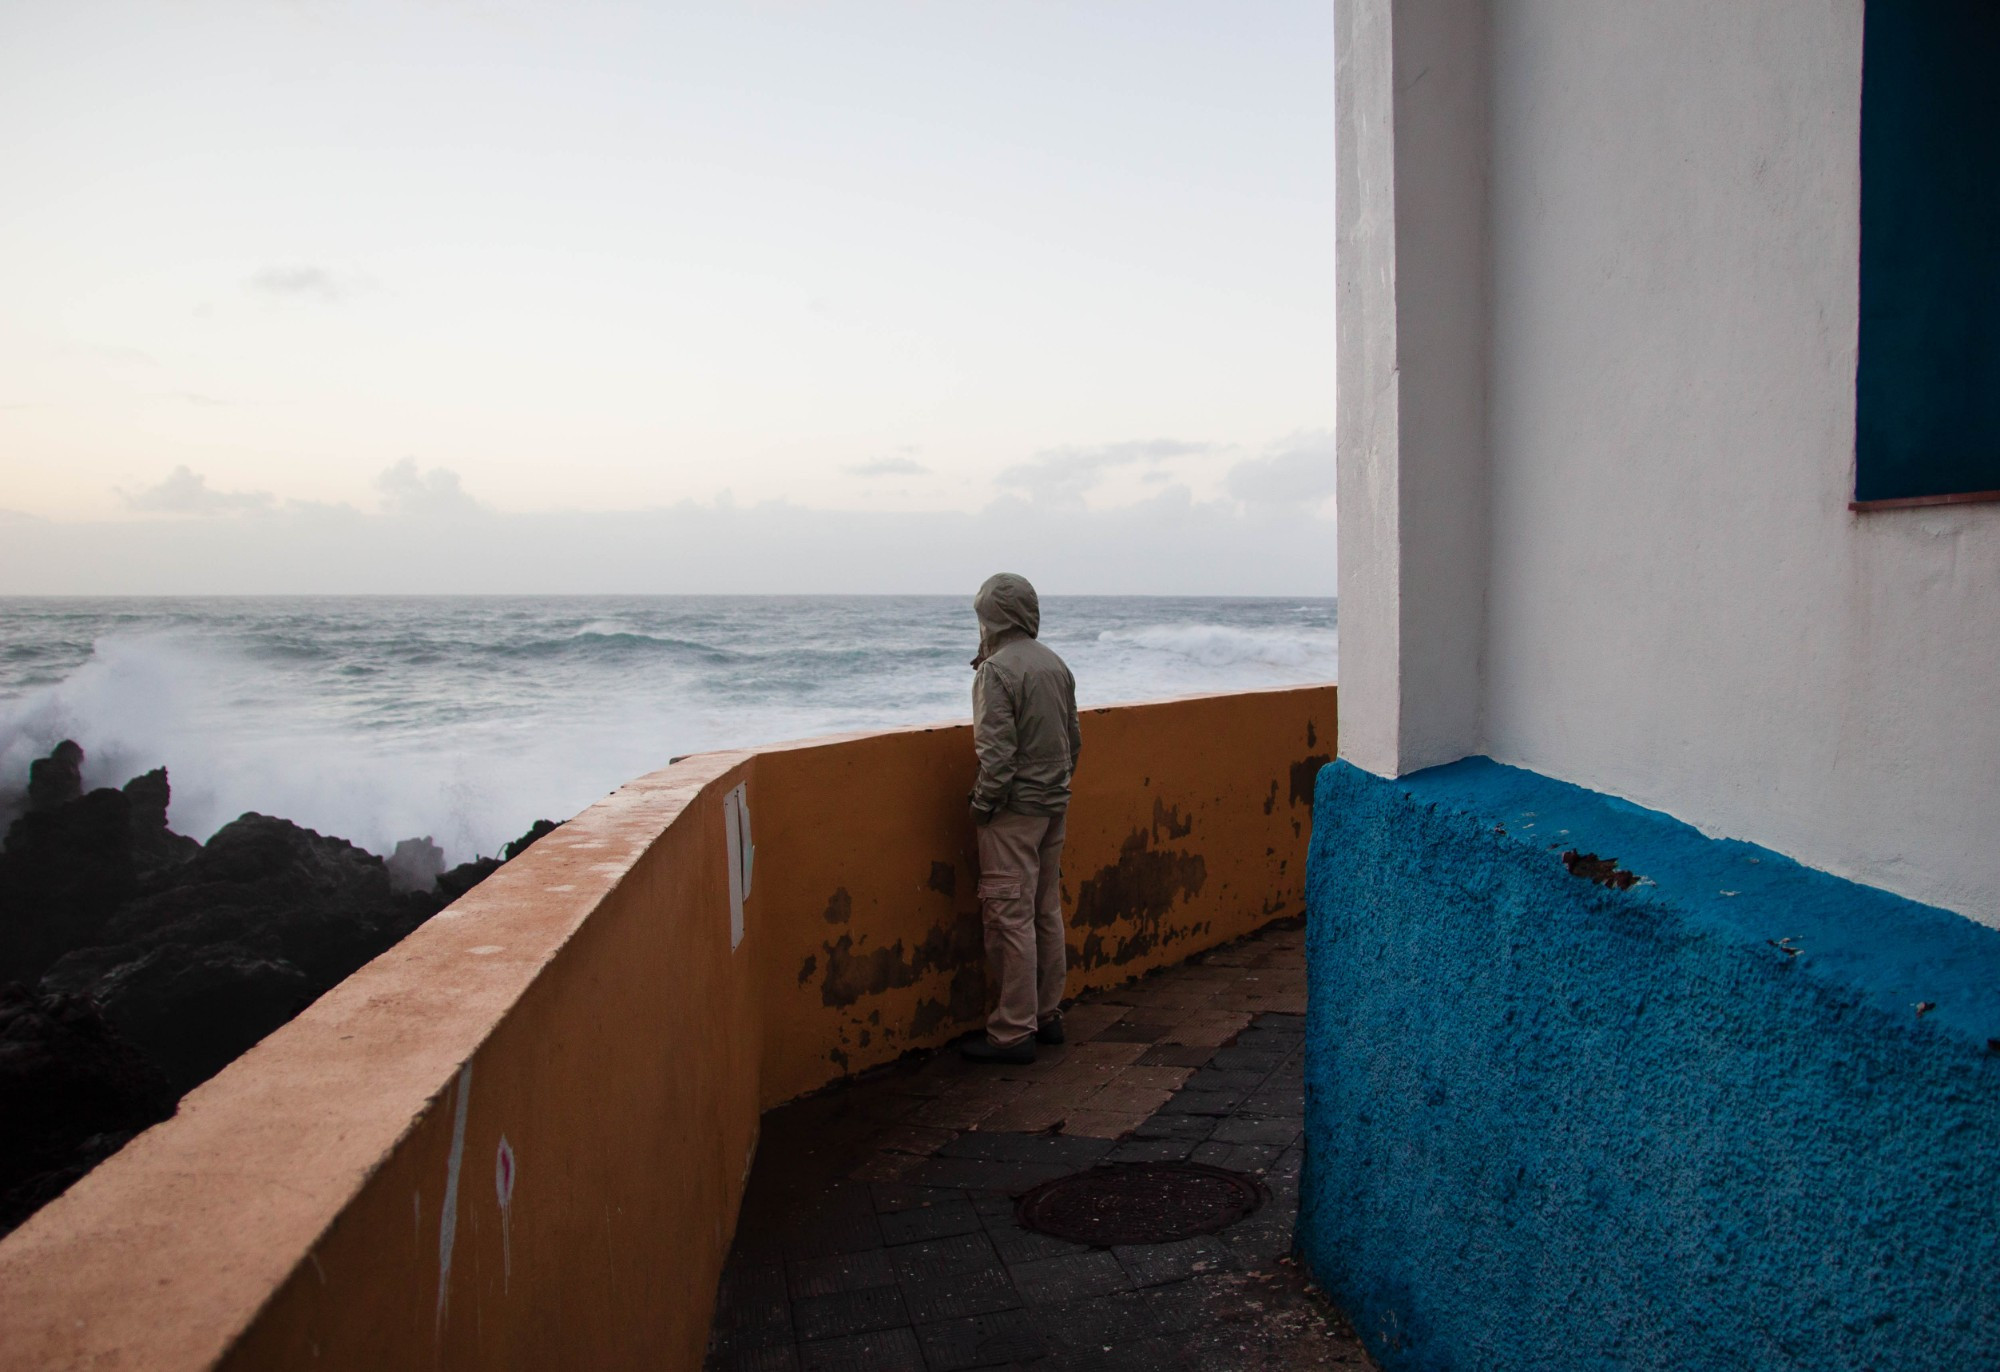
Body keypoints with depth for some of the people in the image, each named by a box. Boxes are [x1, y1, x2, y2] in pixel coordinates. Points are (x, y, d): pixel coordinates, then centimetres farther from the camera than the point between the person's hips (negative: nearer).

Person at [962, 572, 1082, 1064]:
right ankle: (1047, 1015, 26)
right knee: (1046, 913, 16)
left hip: (1014, 809, -8)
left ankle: (1013, 1032, 3)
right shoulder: (1056, 664, 10)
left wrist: (982, 804, -9)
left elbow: (996, 752, -20)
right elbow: (1074, 740, 16)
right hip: (1055, 806, 8)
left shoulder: (997, 669, -15)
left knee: (1011, 918, -3)